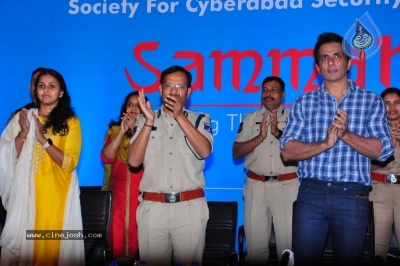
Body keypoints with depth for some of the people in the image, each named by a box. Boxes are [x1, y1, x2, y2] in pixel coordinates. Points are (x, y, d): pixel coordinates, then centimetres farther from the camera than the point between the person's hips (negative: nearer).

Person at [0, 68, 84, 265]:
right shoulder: (23, 117, 9)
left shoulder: (71, 122, 1)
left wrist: (43, 140, -16)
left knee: (52, 245, -1)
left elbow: (69, 163, -9)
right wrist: (23, 133, -11)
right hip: (26, 192, 2)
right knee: (23, 243, 4)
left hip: (56, 195, -2)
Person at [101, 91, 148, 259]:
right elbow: (106, 157, -3)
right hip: (119, 192, 2)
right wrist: (122, 132, -9)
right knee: (118, 235, 1)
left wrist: (135, 129, -13)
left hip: (142, 193, -2)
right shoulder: (114, 129, 10)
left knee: (139, 236, -4)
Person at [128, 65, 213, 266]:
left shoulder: (200, 120, 6)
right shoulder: (144, 120, 8)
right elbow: (134, 161, -4)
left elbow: (205, 151, -13)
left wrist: (179, 116, -15)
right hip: (152, 208, 1)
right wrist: (149, 121, -12)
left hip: (190, 207, -1)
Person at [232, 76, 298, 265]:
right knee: (255, 242, 8)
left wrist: (278, 133, -18)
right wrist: (260, 137, -12)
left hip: (286, 185, -1)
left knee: (288, 241, 2)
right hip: (256, 185, 2)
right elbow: (236, 152, 2)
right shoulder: (250, 119, 9)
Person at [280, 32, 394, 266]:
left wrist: (346, 134, -18)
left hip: (353, 197, 0)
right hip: (311, 194, 1)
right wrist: (325, 143, -17)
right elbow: (287, 151, -2)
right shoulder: (304, 103, 6)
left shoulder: (371, 102, 5)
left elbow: (382, 151, -4)